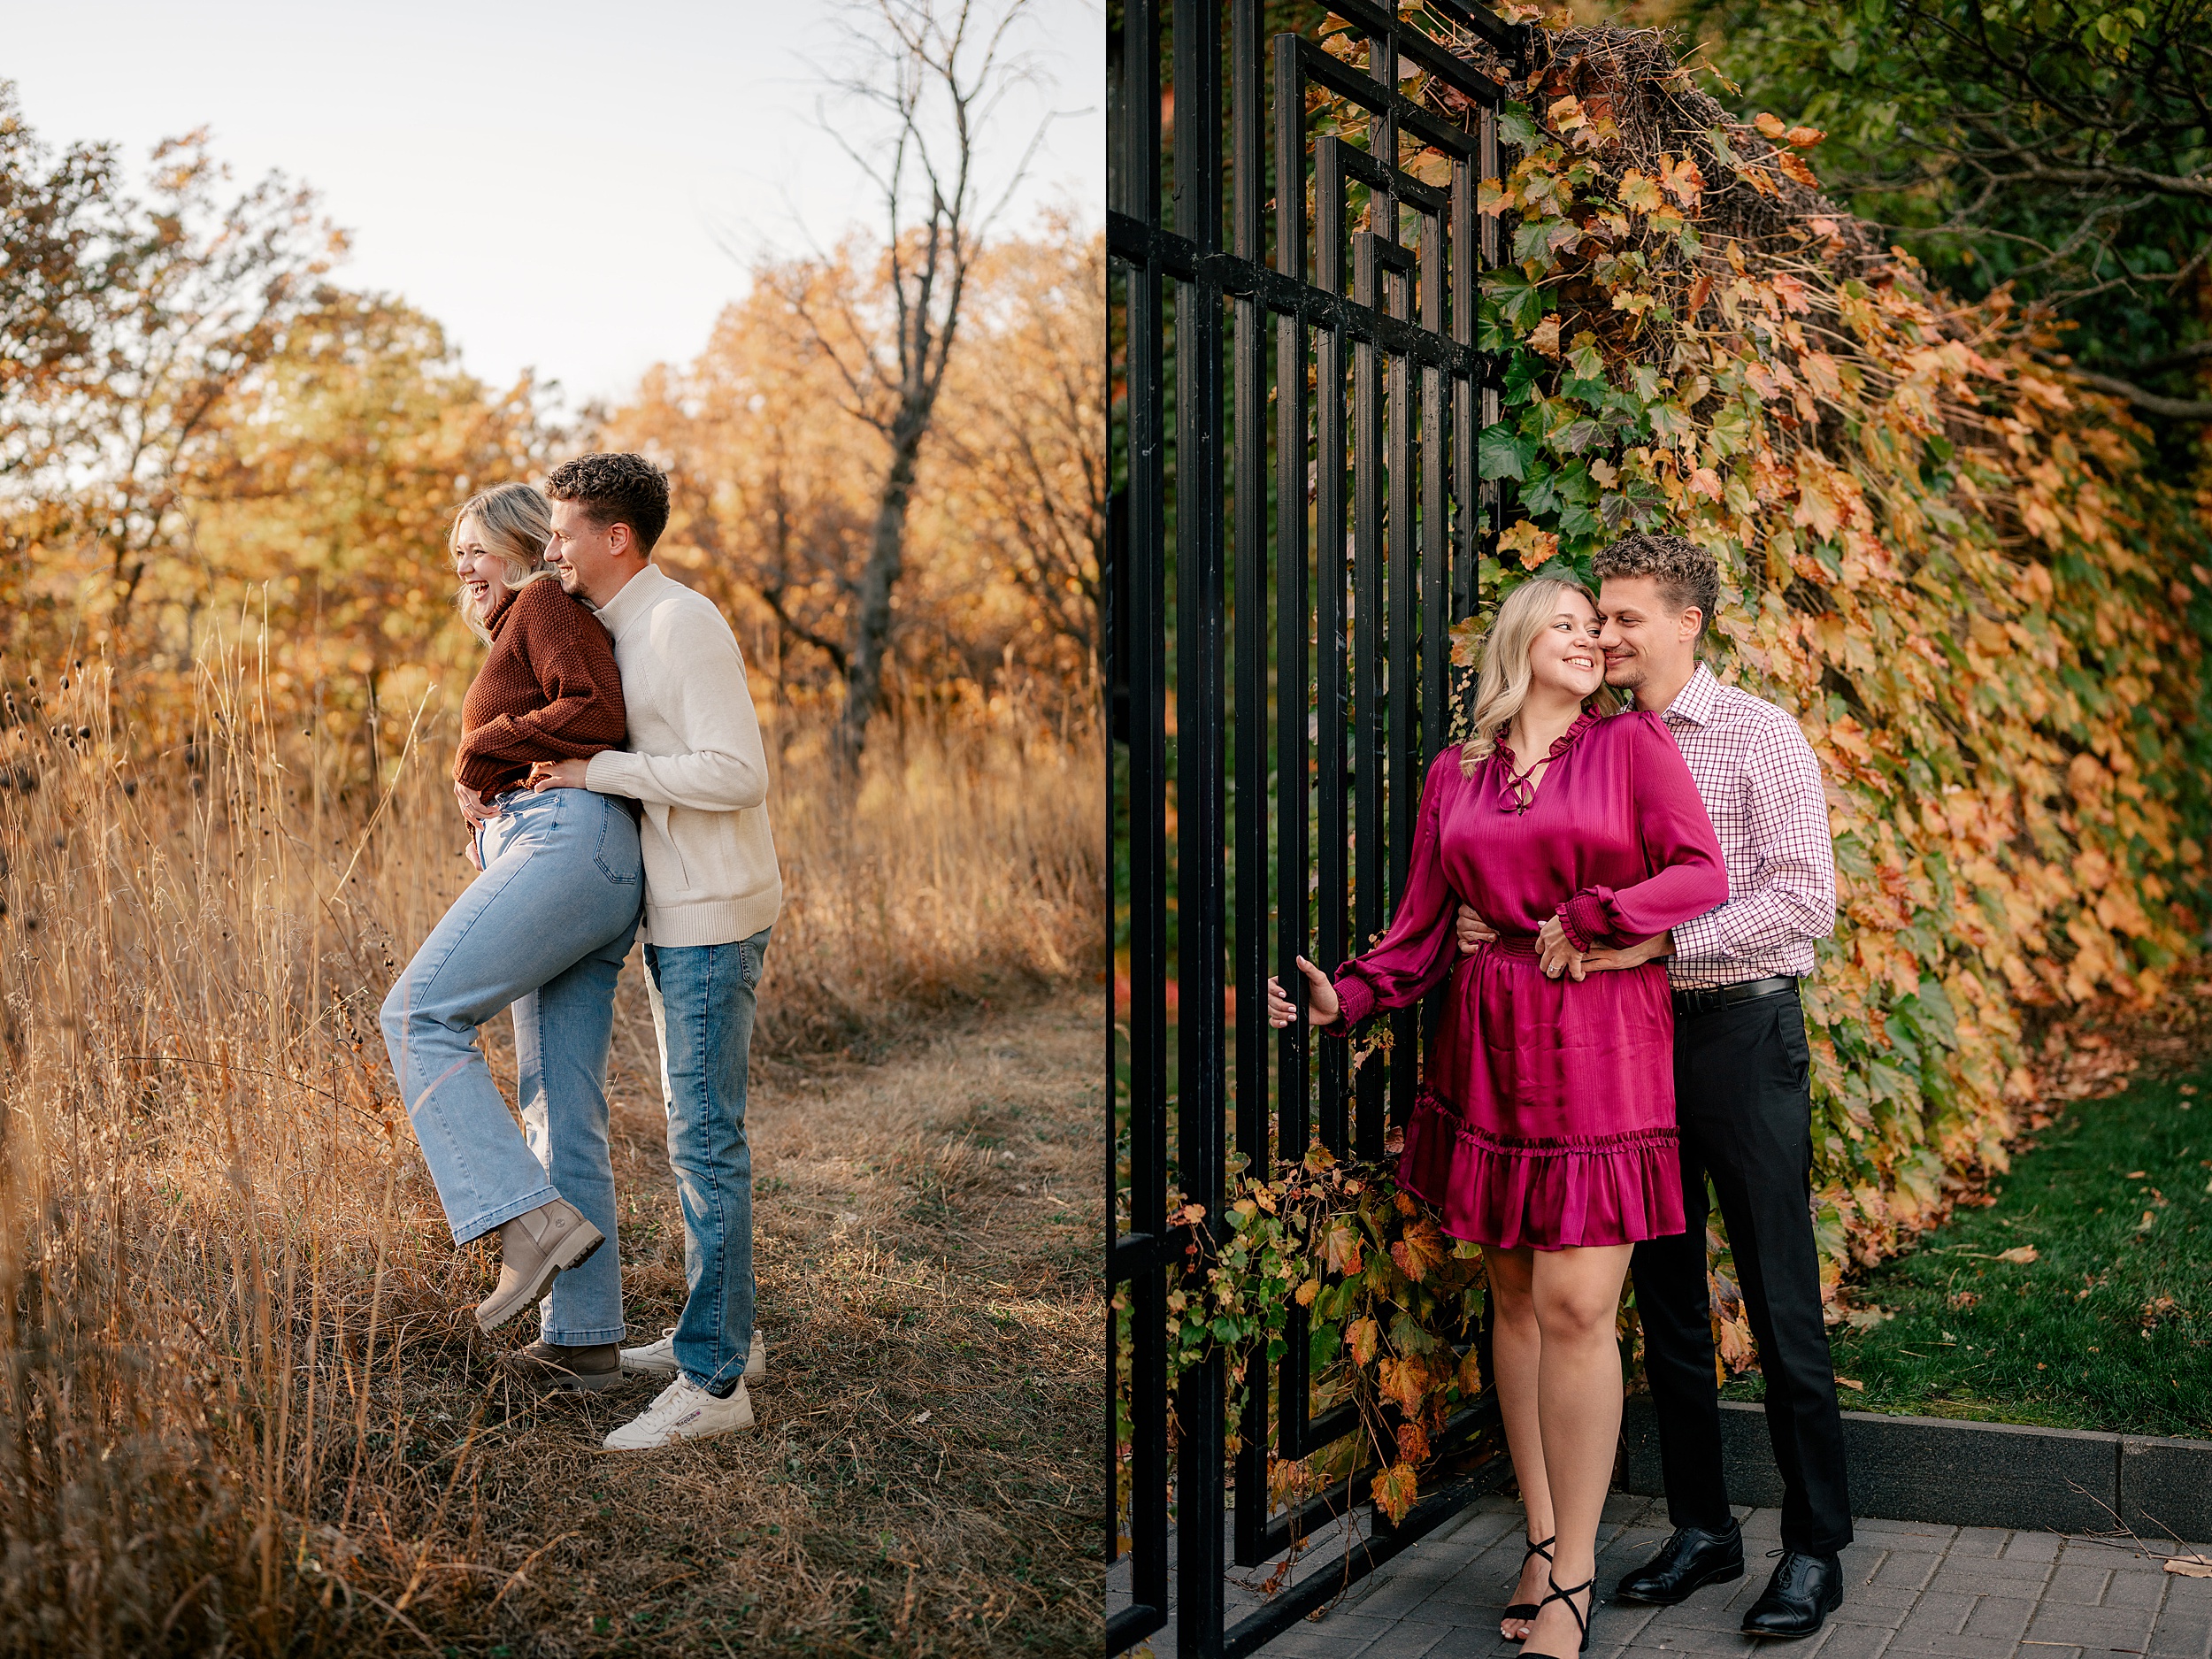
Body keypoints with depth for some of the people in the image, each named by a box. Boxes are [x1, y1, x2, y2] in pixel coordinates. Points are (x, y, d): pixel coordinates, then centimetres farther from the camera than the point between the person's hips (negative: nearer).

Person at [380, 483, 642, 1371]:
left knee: (420, 1011, -17)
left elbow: (597, 712, -11)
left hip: (567, 835, -10)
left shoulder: (546, 601, 5)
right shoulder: (514, 638, 34)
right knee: (560, 1103, 6)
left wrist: (479, 758, -4)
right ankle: (578, 1330, 6)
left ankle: (532, 1217, -23)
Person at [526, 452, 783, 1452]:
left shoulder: (685, 626, -17)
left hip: (714, 917, -10)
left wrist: (599, 771, -19)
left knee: (705, 1139, -9)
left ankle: (712, 1379, -6)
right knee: (695, 1131, 16)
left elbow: (738, 773, -25)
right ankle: (723, 1332, 26)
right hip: (674, 915, 10)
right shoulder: (619, 632, 15)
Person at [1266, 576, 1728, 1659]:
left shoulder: (1632, 744, 4)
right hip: (1489, 1043, 4)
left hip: (1601, 1045, -4)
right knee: (1514, 1297, 8)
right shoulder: (1455, 774, 13)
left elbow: (1702, 875, -3)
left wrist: (1584, 919, -9)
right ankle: (1542, 1541, 18)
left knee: (1576, 1306, -9)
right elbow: (1423, 922, 11)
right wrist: (1346, 997, -3)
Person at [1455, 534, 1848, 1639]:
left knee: (1781, 1303, -2)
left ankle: (1815, 1548, 9)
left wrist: (1663, 939, -21)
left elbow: (1805, 898, -13)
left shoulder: (1758, 736, -4)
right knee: (1666, 1298, 11)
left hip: (1741, 1030, -5)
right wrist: (1488, 924, -3)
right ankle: (1701, 1528, 23)